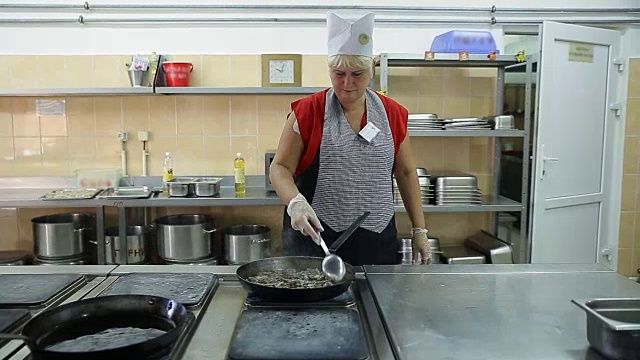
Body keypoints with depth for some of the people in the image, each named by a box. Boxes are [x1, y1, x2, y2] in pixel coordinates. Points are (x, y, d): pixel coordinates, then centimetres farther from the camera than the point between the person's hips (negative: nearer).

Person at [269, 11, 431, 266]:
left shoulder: (392, 114, 4)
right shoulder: (307, 111, -5)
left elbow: (405, 173, 11)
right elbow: (280, 167, -5)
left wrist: (419, 229, 9)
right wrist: (295, 202, -24)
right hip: (315, 235, -2)